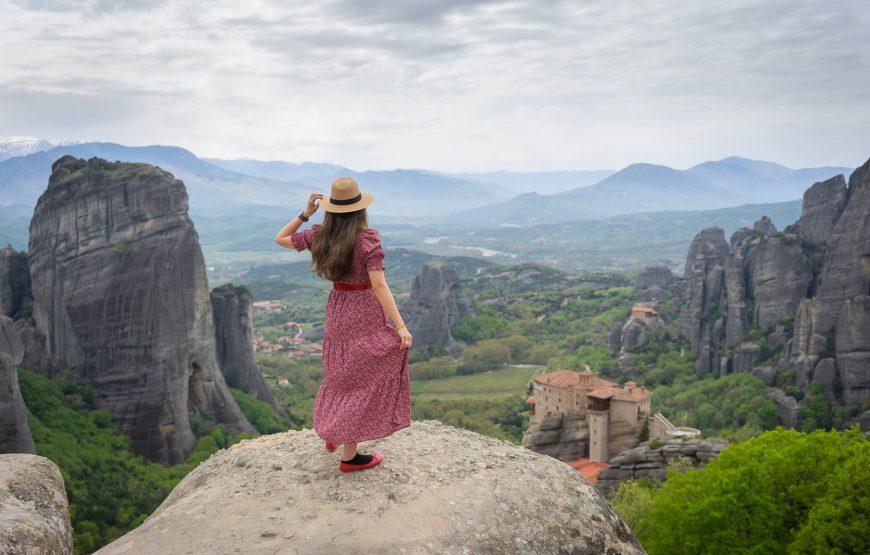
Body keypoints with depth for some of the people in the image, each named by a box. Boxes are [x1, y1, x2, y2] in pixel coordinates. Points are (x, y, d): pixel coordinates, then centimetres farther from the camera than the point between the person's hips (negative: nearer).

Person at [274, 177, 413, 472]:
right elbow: (379, 285, -25)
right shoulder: (368, 237, -20)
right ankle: (349, 455, 12)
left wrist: (305, 213, 6)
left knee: (342, 371, 26)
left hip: (337, 307, 6)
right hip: (365, 311, -6)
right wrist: (400, 326, -23)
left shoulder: (320, 234, -5)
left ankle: (332, 432, 39)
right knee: (362, 378, 5)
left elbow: (280, 239, 11)